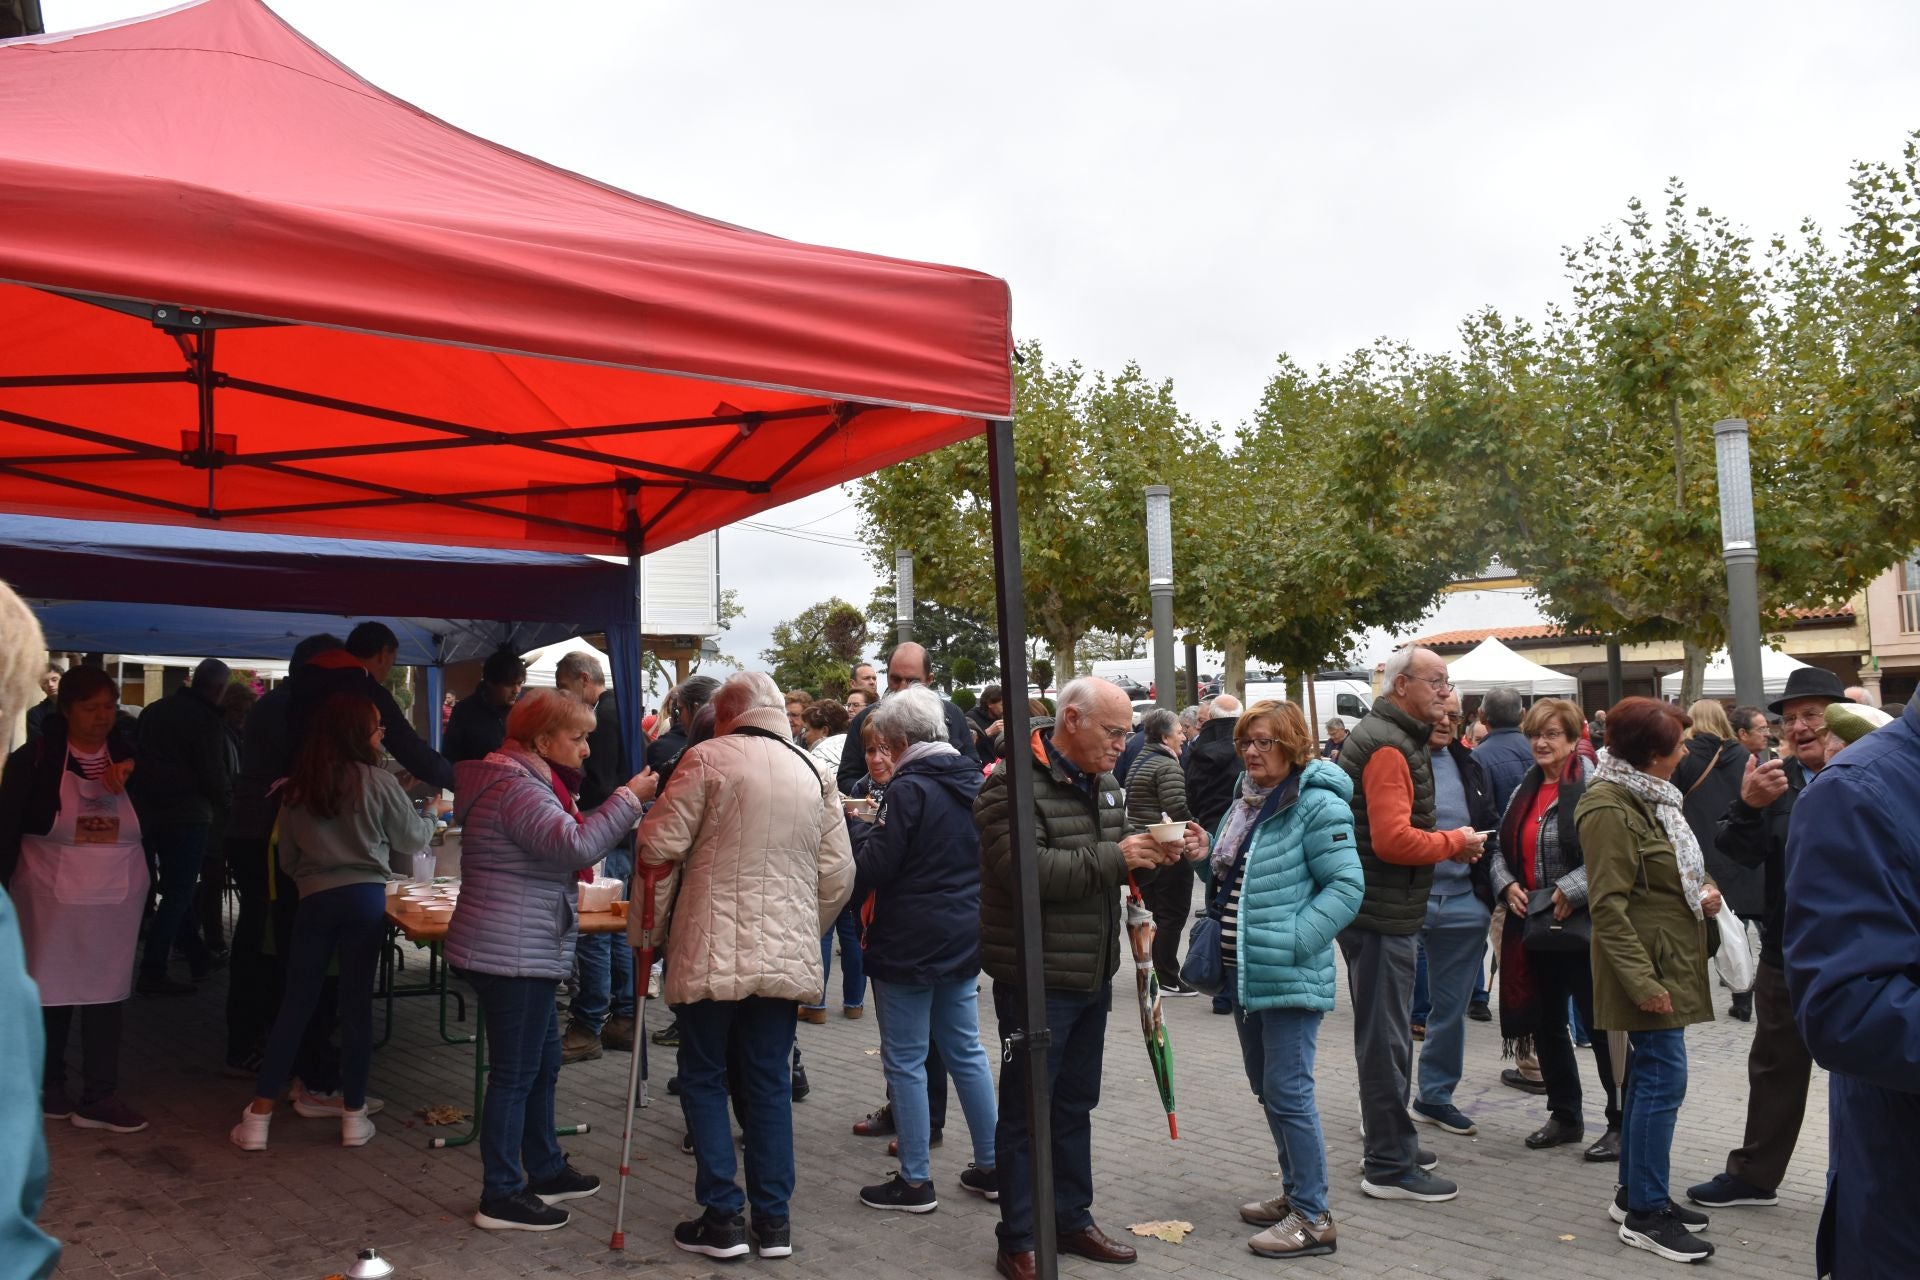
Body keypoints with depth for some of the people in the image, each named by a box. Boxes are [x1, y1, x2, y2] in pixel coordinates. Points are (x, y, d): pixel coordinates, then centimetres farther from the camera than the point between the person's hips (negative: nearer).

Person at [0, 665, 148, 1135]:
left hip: (115, 898, 2)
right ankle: (47, 1085, 28)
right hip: (52, 895, -2)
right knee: (51, 991, 9)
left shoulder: (126, 752, 3)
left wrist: (131, 768, -20)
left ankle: (100, 1097, 8)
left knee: (106, 994, 2)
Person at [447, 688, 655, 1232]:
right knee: (515, 1073, -2)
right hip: (512, 955, -11)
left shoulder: (520, 781, 16)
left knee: (544, 1063, 19)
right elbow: (576, 845, -31)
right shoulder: (515, 788, -19)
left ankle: (546, 1169, 32)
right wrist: (628, 797, -25)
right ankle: (501, 1197, 7)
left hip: (525, 954, 11)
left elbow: (557, 849, 22)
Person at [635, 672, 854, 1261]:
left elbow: (660, 846, -9)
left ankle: (722, 1217, 11)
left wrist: (644, 926, 4)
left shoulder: (708, 757, -5)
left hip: (713, 952, -4)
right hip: (787, 957, 4)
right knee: (770, 1081, 13)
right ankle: (774, 1220, 18)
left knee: (703, 1078, 10)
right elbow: (838, 874, 7)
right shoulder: (814, 773, 9)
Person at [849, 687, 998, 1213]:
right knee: (966, 1051, 17)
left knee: (905, 1061, 3)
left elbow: (873, 867, -18)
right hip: (965, 939, 8)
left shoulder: (908, 789, -17)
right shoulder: (974, 784, 8)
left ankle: (915, 1181, 11)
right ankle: (991, 1167, 23)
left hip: (909, 946, -8)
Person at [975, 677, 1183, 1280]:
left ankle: (1072, 1219, 33)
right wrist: (1115, 858, -24)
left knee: (1076, 1104, 19)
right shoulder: (1013, 782, -16)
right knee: (1025, 1111, 3)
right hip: (1036, 976, -8)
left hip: (1094, 974, 8)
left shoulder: (1104, 783, 11)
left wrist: (1149, 854, -2)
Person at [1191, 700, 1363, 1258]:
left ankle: (1312, 1217, 7)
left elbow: (1346, 886, -18)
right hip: (1244, 971, 9)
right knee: (1267, 1087, 18)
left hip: (1289, 976, -9)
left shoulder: (1317, 805, -14)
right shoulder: (1245, 802, 13)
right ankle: (1295, 1191, 32)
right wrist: (1208, 857, 3)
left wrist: (1292, 941, -24)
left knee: (1288, 1092, -5)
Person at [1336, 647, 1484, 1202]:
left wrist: (1447, 843, 8)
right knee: (1386, 1039, -3)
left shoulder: (1394, 738, 17)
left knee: (1385, 1035, 20)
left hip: (1380, 909, 11)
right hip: (1381, 913, -11)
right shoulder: (1389, 746, -17)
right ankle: (1391, 1168, 6)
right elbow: (1393, 840, -25)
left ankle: (1390, 1145, 32)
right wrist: (1456, 842, -11)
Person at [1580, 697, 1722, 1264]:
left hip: (1670, 960, 10)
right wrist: (1642, 980, -25)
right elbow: (1609, 905, -22)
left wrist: (1702, 891, 4)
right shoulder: (1609, 808, -19)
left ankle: (1634, 1194, 24)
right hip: (1648, 964, -10)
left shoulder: (1651, 795, 13)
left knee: (1650, 1077, 14)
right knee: (1664, 1079, -7)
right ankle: (1645, 1213, 2)